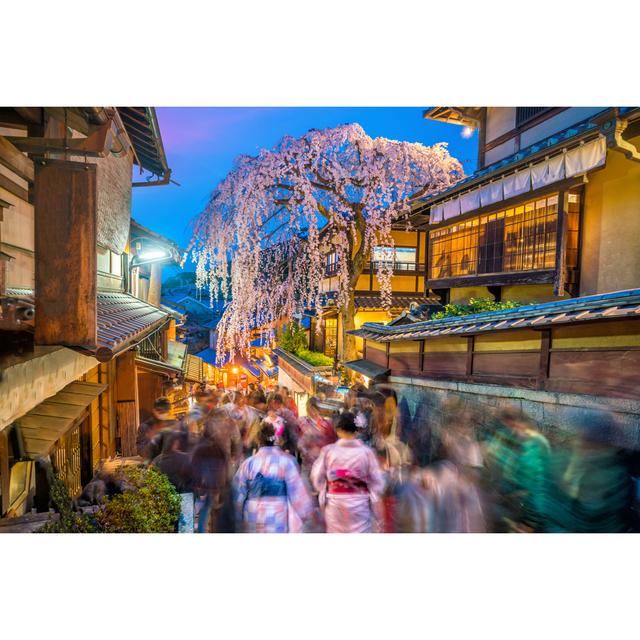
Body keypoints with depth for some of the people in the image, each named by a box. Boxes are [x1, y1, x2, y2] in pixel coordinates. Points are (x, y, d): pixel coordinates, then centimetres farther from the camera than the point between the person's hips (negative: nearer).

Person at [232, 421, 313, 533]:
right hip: (278, 522, -3)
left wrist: (238, 519, 15)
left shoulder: (248, 463, -1)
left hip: (252, 521, 3)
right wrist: (306, 512, 6)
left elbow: (238, 495, 3)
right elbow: (297, 492, -7)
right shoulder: (287, 461, -8)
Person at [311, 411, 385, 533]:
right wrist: (376, 507, 8)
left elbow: (317, 478, -2)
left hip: (335, 505, 1)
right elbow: (377, 482, -6)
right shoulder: (366, 451, -11)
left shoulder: (328, 450, -9)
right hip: (359, 505, -1)